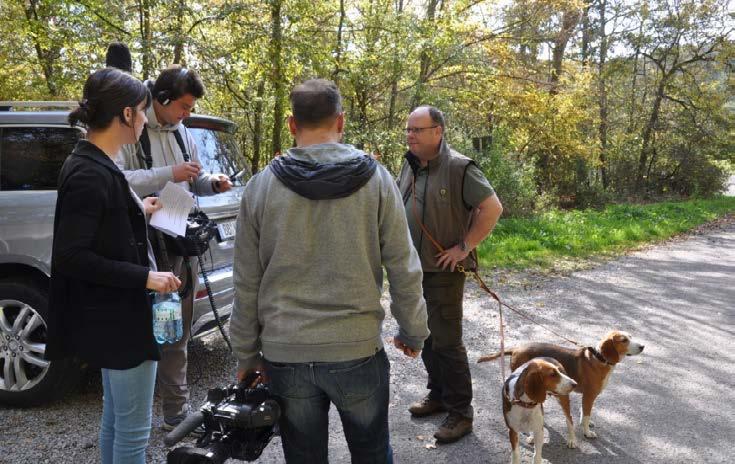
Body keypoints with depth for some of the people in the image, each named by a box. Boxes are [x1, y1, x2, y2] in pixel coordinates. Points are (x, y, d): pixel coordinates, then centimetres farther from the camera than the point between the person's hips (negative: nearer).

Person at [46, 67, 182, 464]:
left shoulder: (89, 164, 8)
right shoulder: (92, 175, -22)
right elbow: (70, 256, -25)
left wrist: (138, 212, 21)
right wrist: (144, 277, -23)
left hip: (112, 317, 10)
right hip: (119, 320, -10)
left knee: (115, 419, 22)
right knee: (133, 428, 3)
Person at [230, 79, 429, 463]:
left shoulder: (261, 186, -2)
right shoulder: (375, 179, -5)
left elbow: (246, 283, 1)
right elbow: (403, 270, -3)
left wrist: (246, 354, 12)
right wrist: (413, 332, 12)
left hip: (285, 355, 1)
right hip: (358, 351, -1)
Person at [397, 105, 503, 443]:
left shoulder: (459, 168, -16)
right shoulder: (409, 166, 7)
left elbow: (492, 208, -18)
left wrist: (465, 247, -17)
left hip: (444, 271, -7)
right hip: (413, 269, 8)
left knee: (446, 342, -3)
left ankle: (461, 412, 11)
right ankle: (438, 395, 34)